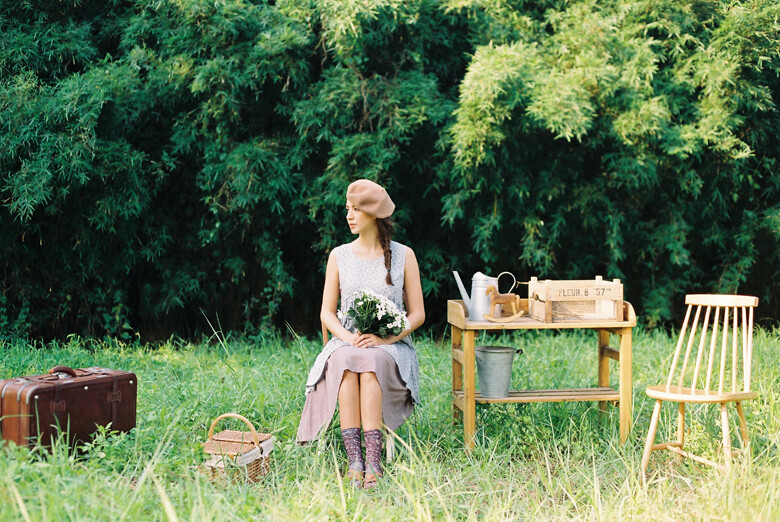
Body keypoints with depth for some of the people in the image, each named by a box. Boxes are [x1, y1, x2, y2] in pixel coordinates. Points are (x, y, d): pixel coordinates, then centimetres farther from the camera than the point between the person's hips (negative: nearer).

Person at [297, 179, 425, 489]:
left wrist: (385, 338, -14)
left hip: (391, 347, -2)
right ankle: (354, 461, -42)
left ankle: (372, 463, -44)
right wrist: (348, 337, -12)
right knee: (346, 362, -36)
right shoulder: (339, 256, 11)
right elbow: (327, 312, 10)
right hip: (346, 342, 2)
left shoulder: (403, 256, 6)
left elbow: (417, 314, 5)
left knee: (370, 362, -38)